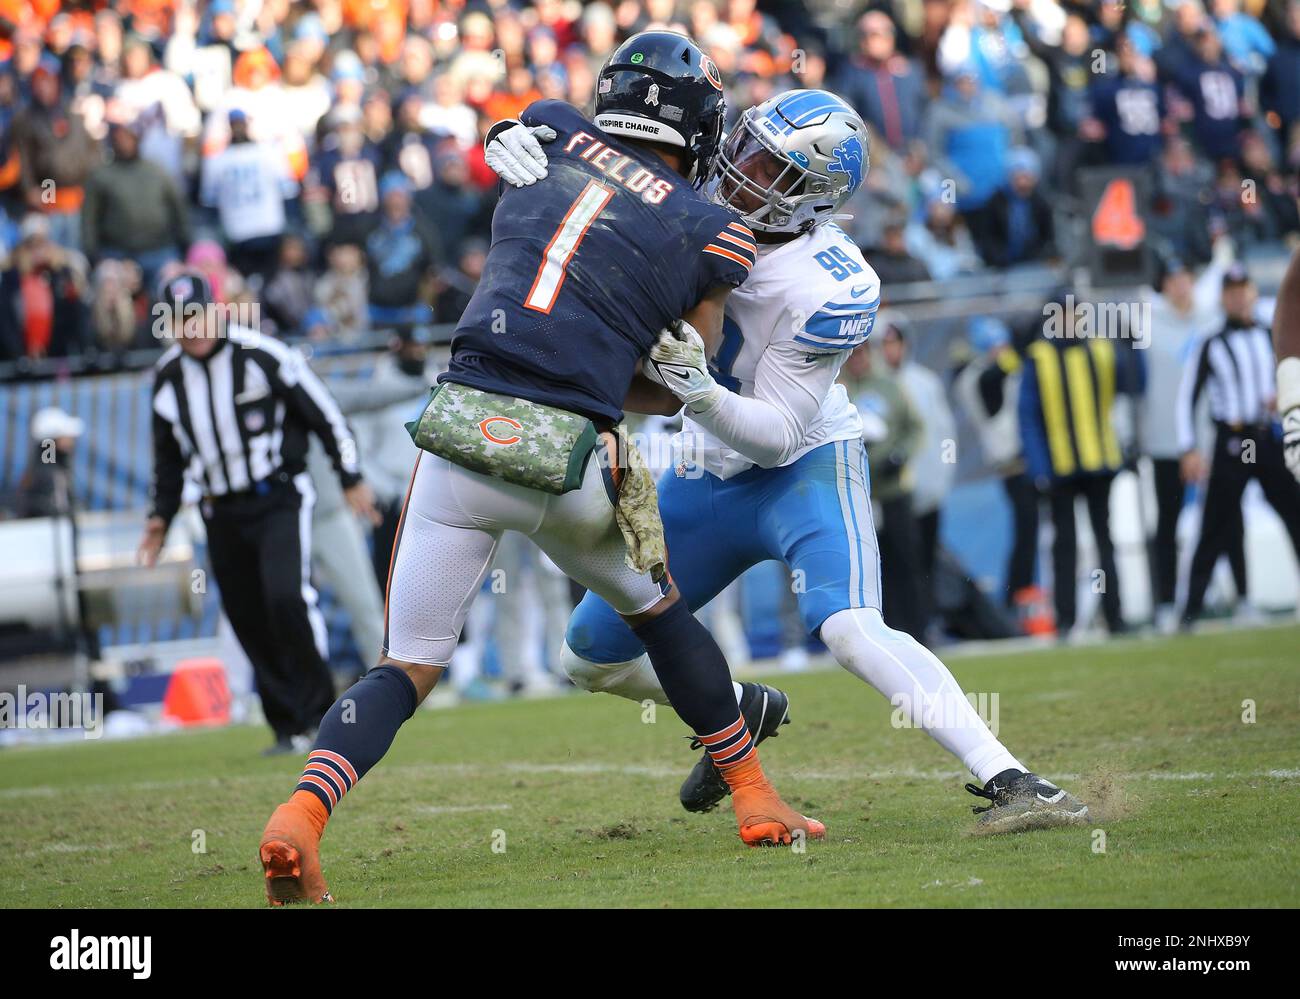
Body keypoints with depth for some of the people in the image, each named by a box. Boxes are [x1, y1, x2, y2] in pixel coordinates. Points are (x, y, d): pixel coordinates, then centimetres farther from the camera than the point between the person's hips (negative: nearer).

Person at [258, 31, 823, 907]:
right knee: (660, 611, 27)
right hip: (567, 460, -1)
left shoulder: (547, 138, 13)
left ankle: (301, 813, -16)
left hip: (459, 431, 2)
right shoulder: (715, 237, 8)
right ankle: (756, 800, 33)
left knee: (407, 671, 8)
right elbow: (672, 391, 13)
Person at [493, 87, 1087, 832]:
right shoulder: (695, 194, -11)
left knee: (850, 629, -33)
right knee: (591, 657, 12)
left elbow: (777, 436, -24)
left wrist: (701, 392, -43)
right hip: (705, 477, 7)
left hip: (803, 468, -7)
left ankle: (1012, 782, -34)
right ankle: (739, 708, 40)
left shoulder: (830, 288, -27)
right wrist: (518, 143, -32)